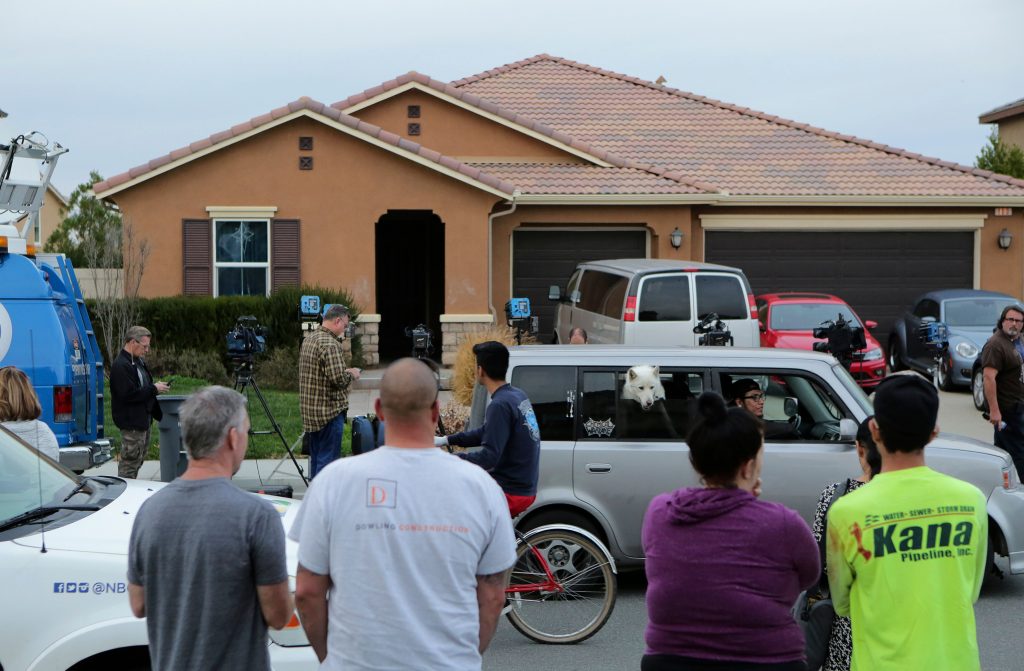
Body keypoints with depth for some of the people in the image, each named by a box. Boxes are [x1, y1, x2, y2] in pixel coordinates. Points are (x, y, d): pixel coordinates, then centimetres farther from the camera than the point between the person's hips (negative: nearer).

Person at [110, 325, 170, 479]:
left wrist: (157, 387, 6)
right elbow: (128, 394, -25)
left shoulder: (139, 362, 14)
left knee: (139, 459, 17)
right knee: (130, 461, -7)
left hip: (143, 420, 11)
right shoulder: (121, 366, -19)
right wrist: (154, 389, -18)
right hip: (132, 422, -11)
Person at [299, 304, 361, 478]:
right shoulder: (330, 344, -18)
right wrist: (352, 374, -4)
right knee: (328, 460, -4)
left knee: (316, 459, 16)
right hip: (329, 411, -9)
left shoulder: (309, 339, 12)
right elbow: (339, 379, -24)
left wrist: (346, 372, 17)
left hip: (309, 410, 9)